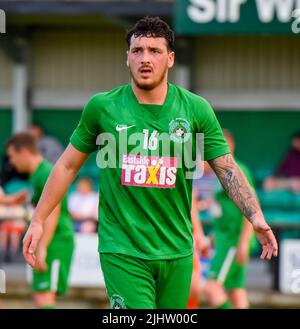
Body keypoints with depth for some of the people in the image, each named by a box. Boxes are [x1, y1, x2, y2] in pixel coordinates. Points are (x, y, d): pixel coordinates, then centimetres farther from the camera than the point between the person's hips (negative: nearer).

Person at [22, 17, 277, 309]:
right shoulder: (102, 107, -1)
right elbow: (68, 165, 9)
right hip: (122, 250, -2)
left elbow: (227, 169, 0)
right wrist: (38, 220, 7)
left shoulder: (196, 109, 1)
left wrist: (255, 216, -15)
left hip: (176, 251, 2)